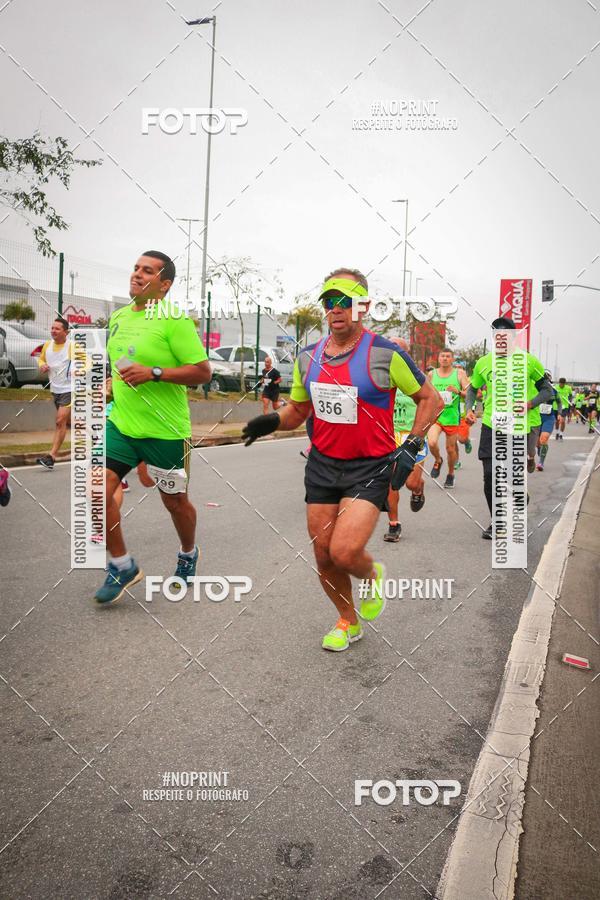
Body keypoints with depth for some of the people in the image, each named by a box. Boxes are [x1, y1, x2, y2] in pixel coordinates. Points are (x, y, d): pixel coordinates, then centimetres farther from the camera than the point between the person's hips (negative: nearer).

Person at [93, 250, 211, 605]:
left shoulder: (174, 319, -12)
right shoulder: (118, 317, 10)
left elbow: (203, 371, -17)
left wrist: (154, 373, -24)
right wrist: (110, 388, 15)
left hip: (165, 430, -5)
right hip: (120, 424, 6)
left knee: (175, 501, 11)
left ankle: (188, 554, 41)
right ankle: (123, 566, 10)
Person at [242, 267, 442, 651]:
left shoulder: (385, 354, -10)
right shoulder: (308, 357, 5)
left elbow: (430, 399, 0)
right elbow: (298, 410, 16)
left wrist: (412, 446, -10)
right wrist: (272, 421, -6)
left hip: (370, 467, -5)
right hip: (322, 465, 5)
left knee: (344, 553, -18)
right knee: (324, 557, 7)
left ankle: (372, 575, 20)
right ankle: (348, 622, 33)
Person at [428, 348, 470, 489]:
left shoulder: (460, 373, 0)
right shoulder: (432, 374, 6)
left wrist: (458, 391, -21)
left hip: (452, 417, -1)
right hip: (435, 415, 1)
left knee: (450, 449, 7)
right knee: (432, 443, -20)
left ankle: (451, 474, 31)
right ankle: (438, 461, 13)